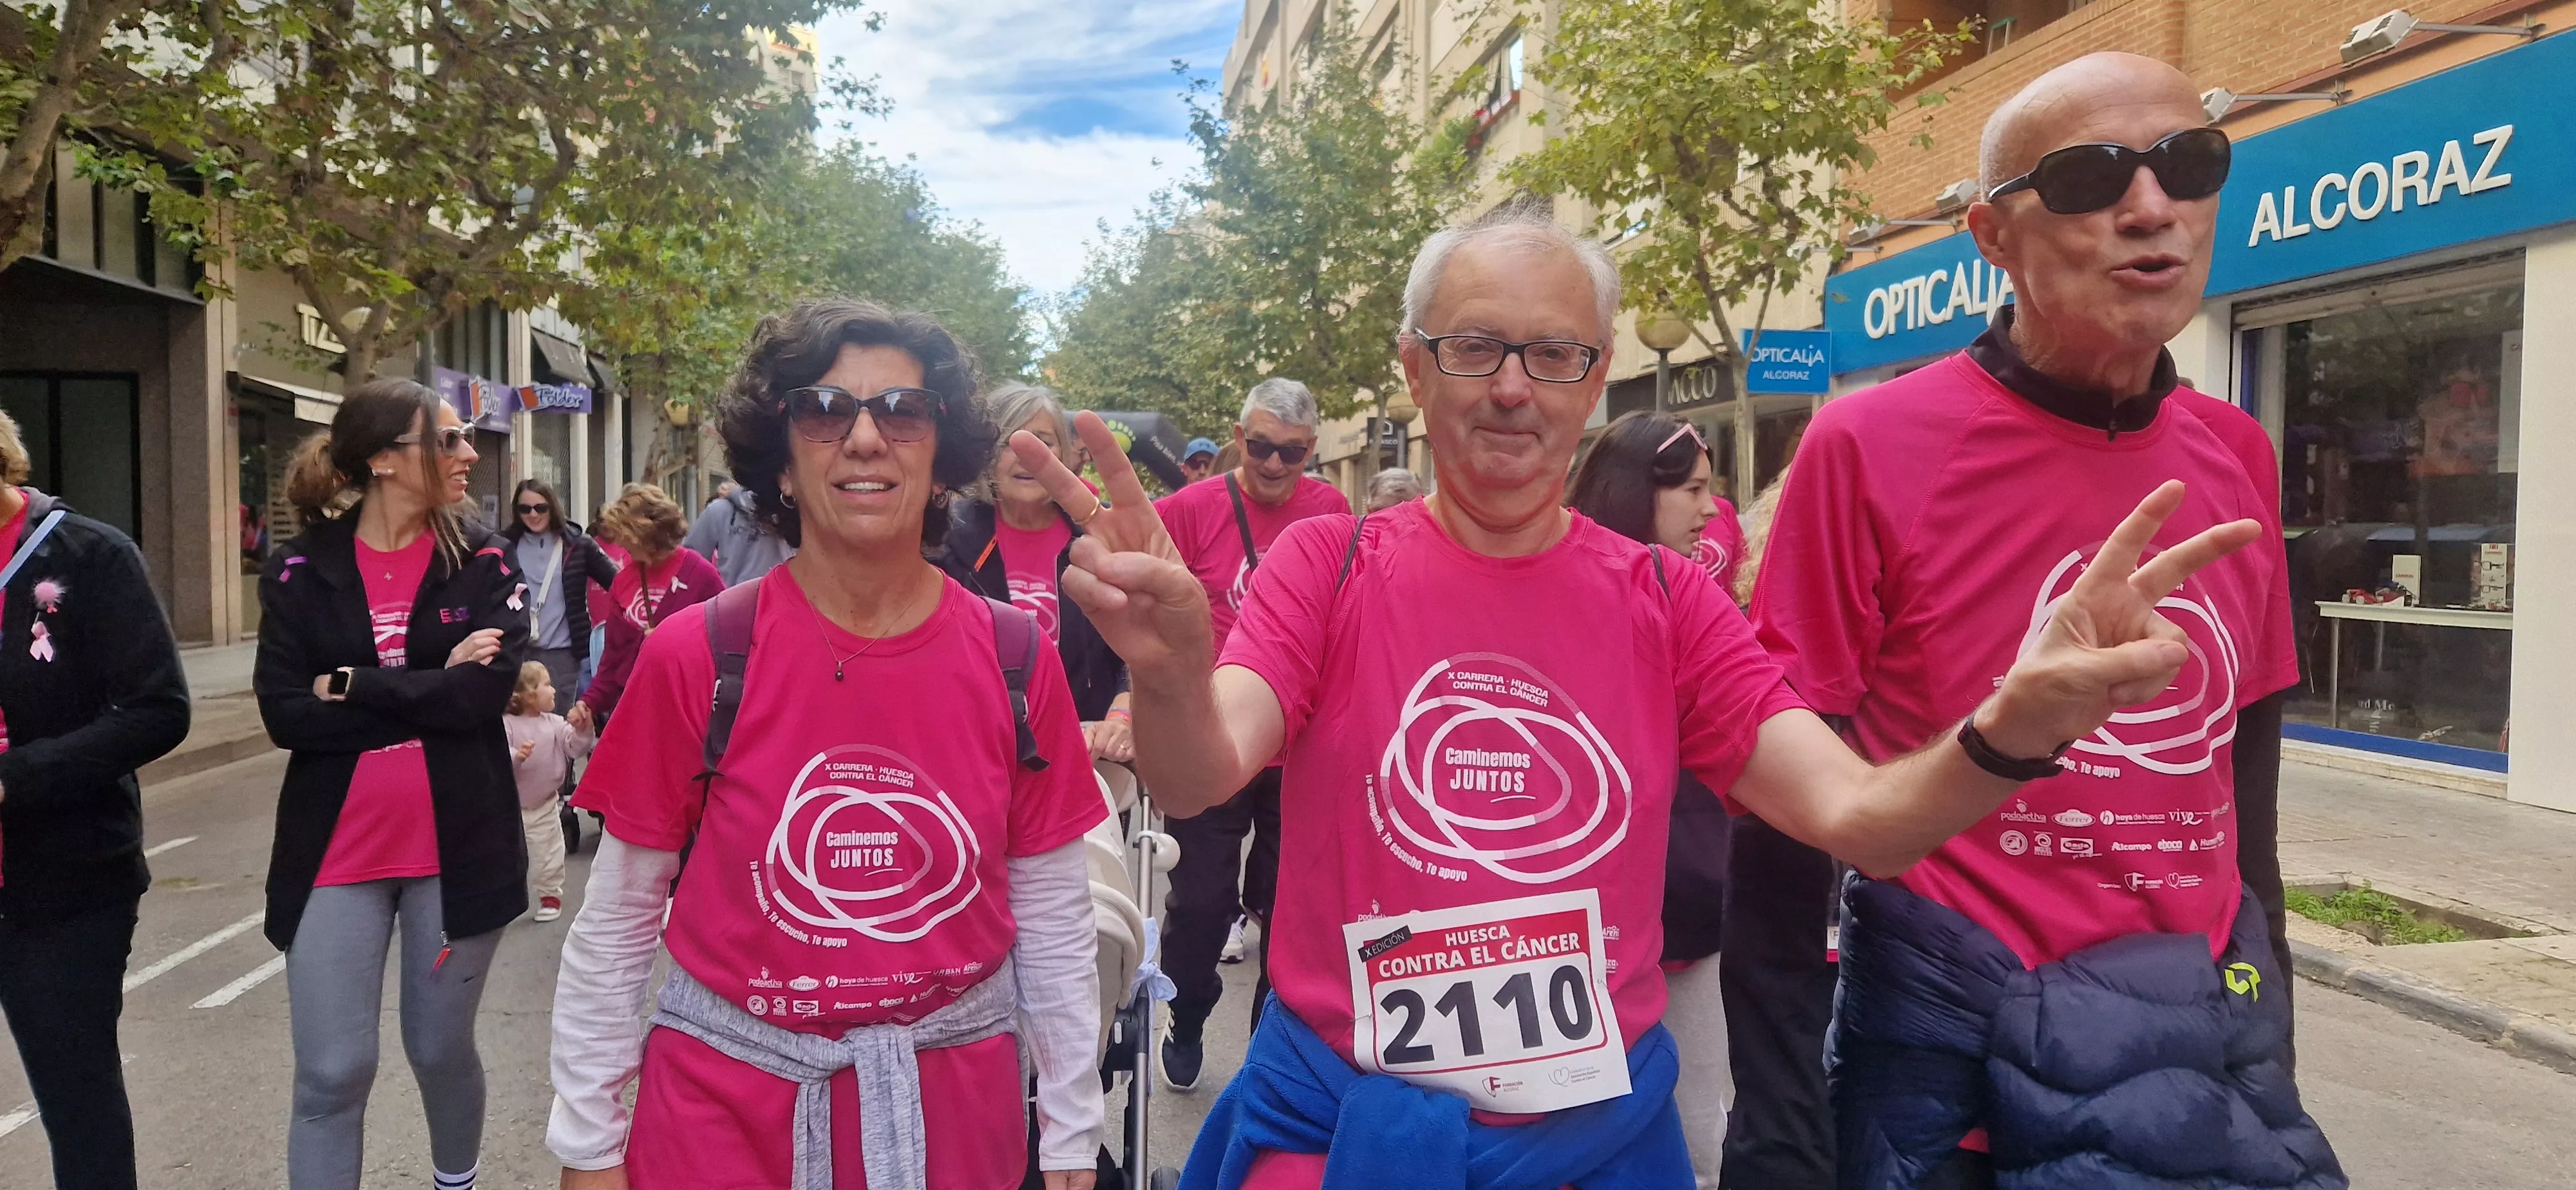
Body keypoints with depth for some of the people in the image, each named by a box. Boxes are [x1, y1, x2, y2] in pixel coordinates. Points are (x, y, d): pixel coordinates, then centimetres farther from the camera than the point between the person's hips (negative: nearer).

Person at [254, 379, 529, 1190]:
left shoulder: (484, 565, -1)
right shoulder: (301, 571, -1)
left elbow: (485, 694, -15)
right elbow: (284, 715, -10)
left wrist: (349, 685, -12)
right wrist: (431, 691, -15)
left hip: (456, 848, 0)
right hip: (336, 852, 0)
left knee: (441, 1051, 14)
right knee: (330, 1075, 1)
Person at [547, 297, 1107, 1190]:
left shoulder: (1016, 659, -7)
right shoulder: (695, 657, -11)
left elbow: (1053, 919, 0)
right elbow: (617, 923, -2)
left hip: (952, 1111, 2)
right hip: (727, 1110, -1)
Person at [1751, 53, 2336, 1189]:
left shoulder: (2239, 455, 3)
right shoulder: (1869, 449, -13)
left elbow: (2246, 771, 12)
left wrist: (2272, 1042, 15)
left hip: (2215, 1043, 5)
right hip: (1959, 1048, -4)